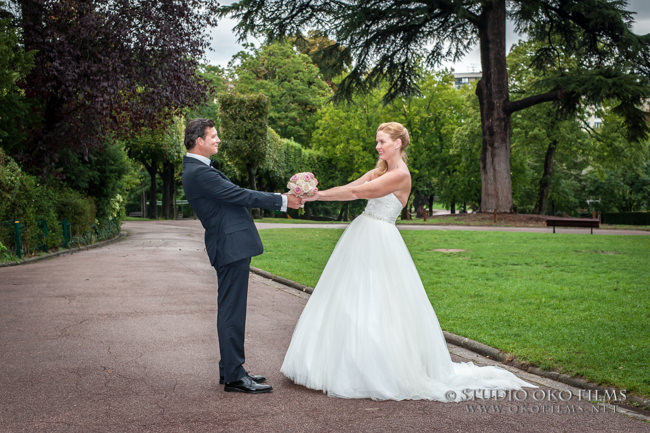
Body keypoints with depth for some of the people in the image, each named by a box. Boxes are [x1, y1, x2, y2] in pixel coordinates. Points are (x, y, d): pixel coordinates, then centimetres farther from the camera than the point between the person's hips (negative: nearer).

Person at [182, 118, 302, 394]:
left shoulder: (198, 169, 16)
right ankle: (234, 376, 1)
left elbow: (232, 196, 18)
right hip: (232, 246, -11)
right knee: (232, 312, -5)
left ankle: (229, 369, 25)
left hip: (230, 245, 11)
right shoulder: (199, 172, -17)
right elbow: (240, 195, -19)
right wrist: (282, 201, -13)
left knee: (230, 310, 16)